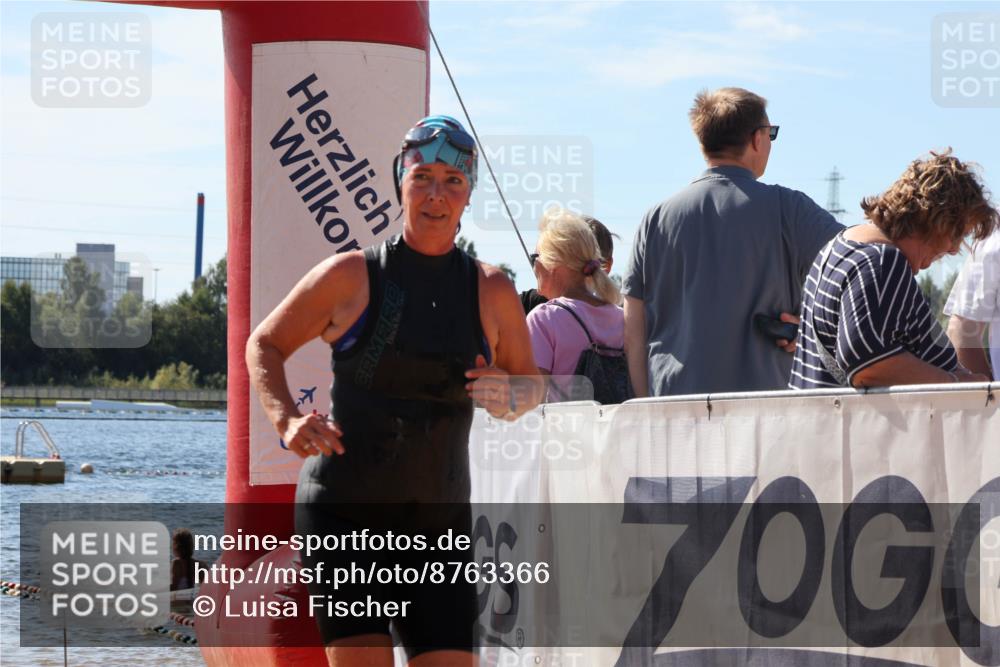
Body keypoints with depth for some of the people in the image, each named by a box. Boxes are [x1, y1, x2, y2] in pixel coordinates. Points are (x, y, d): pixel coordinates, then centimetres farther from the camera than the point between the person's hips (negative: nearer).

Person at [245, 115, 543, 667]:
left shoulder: (492, 293, 6)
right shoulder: (351, 276, -1)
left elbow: (530, 381, 19)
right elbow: (263, 345, 10)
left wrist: (511, 395, -6)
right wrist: (286, 420, -7)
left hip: (438, 521, 3)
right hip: (343, 512, -3)